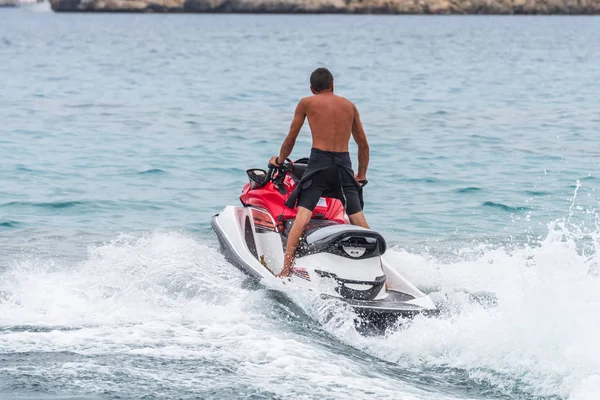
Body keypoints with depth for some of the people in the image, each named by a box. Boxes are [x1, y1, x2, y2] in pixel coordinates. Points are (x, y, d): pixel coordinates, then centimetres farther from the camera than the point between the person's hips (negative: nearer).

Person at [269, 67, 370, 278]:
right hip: (344, 164, 3)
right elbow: (363, 144, 26)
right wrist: (361, 175, 38)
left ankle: (286, 270, -27)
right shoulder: (349, 105, 19)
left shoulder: (307, 103, 11)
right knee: (359, 221, 7)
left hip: (319, 161, -3)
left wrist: (279, 160, 35)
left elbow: (290, 139, 17)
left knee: (302, 215, -14)